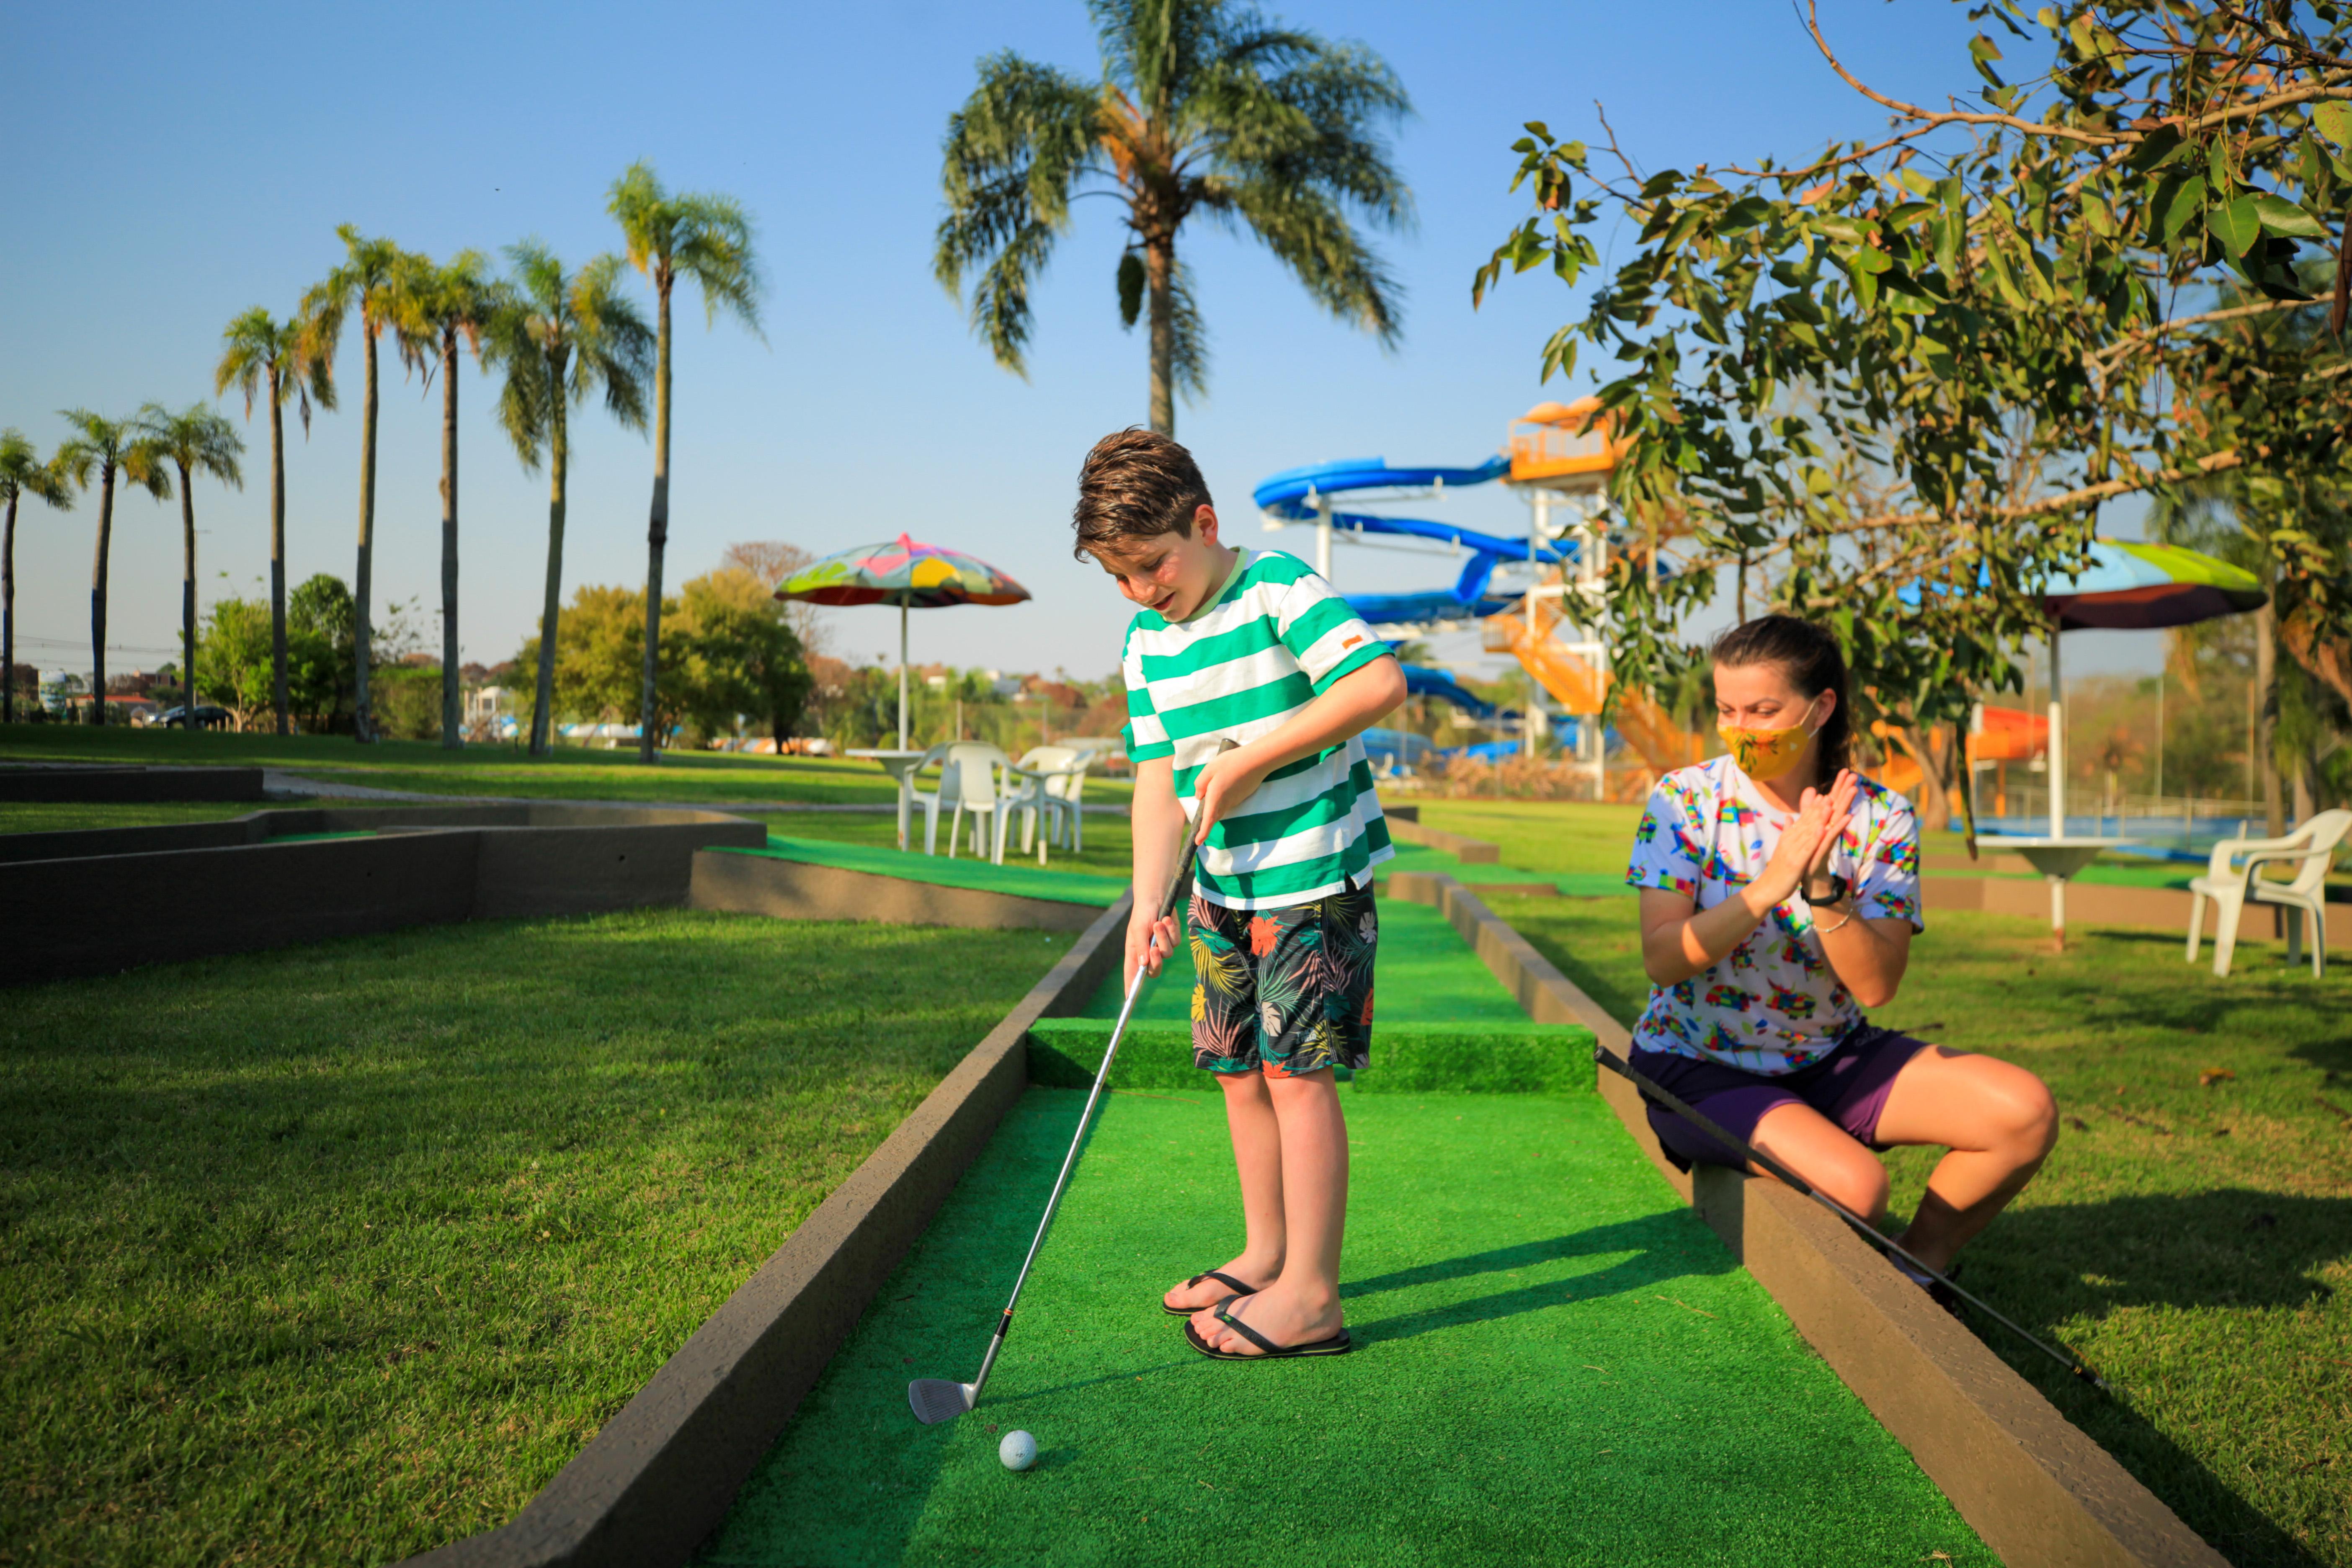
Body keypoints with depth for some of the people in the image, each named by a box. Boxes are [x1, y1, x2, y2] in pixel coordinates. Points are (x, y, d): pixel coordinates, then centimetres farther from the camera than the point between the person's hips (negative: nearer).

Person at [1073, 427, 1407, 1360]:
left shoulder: (1278, 587, -13)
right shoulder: (1146, 643, 6)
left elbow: (1380, 682, -25)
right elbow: (1158, 782, 2)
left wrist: (1252, 759, -22)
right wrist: (1148, 905, -10)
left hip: (1316, 874, -7)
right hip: (1224, 887, 7)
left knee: (1297, 1072, -6)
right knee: (1239, 1069, 13)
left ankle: (1310, 1296, 3)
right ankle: (1266, 1254, 29)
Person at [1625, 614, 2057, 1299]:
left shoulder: (1883, 821, -6)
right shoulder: (1684, 800, -10)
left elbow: (1876, 986, -14)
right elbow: (1662, 959, -19)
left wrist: (1823, 887, -29)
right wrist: (1771, 885, -30)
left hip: (1832, 1061, 4)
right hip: (1699, 1066, -3)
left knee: (2026, 1112, -12)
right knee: (1854, 1187, -28)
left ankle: (1918, 1263, 11)